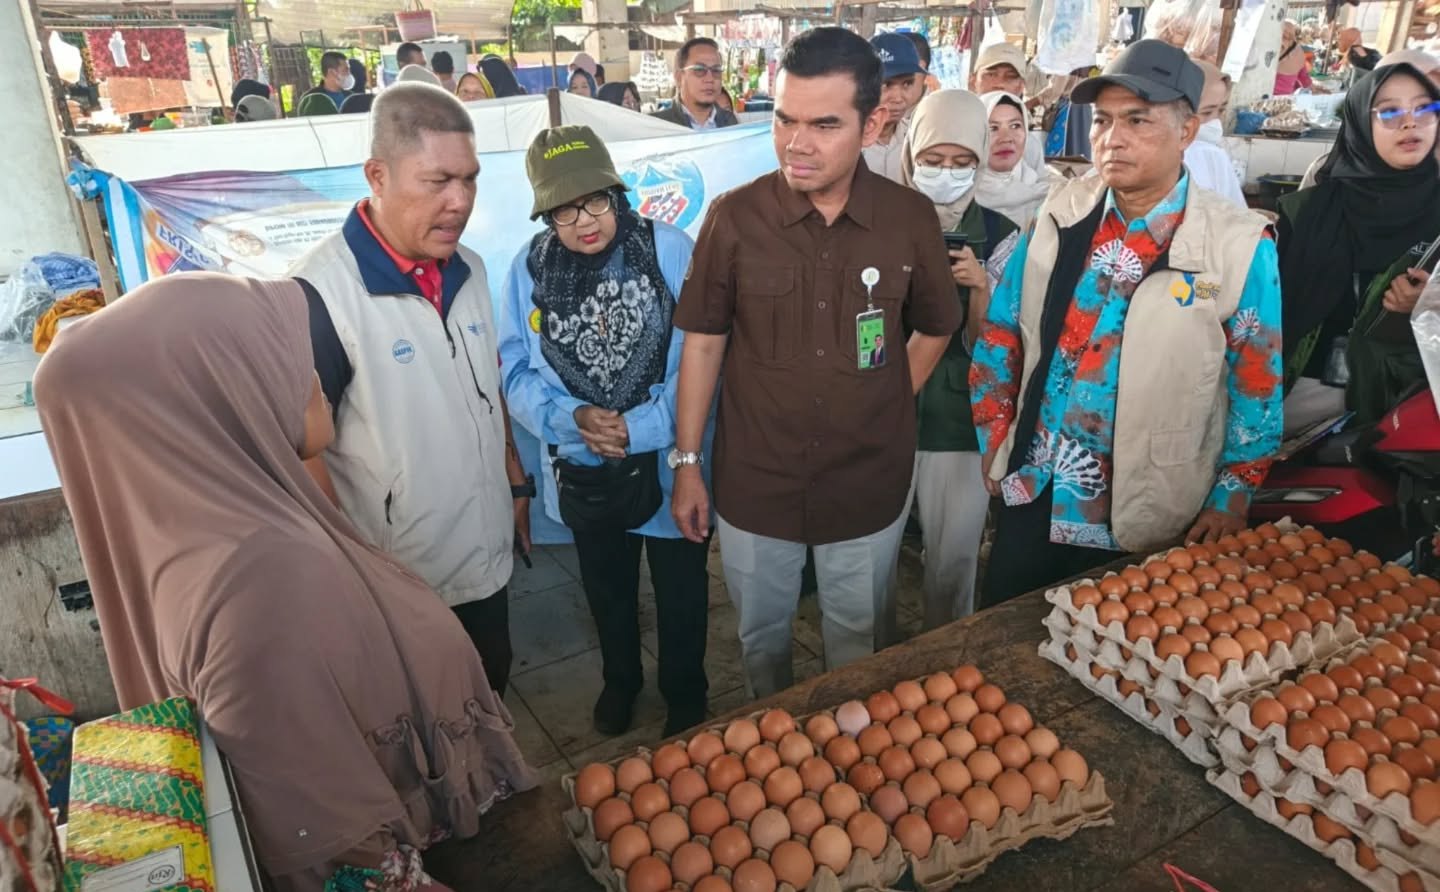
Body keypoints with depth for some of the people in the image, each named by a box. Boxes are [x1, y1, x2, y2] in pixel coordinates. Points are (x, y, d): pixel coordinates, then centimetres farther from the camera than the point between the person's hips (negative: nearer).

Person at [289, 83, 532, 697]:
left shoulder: (468, 268, 1)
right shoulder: (321, 293, -22)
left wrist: (515, 482, 15)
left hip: (486, 553, 6)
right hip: (396, 579, -6)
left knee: (492, 690, 25)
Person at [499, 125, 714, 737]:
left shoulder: (671, 251, -15)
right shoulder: (530, 267, -7)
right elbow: (517, 373, -4)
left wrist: (637, 427, -23)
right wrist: (573, 417, -21)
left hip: (667, 463, -2)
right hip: (584, 467, 3)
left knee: (680, 591, 17)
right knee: (607, 588, 25)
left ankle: (685, 695, 44)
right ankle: (620, 680, 53)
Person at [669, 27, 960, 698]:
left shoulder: (911, 218, -8)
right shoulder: (734, 216, -11)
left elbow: (935, 328, 8)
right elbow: (703, 342, -4)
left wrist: (884, 413, 2)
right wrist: (687, 464, -2)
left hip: (868, 486, 1)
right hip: (753, 485, 0)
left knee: (857, 641, 21)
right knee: (762, 636, 21)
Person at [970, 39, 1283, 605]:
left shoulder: (1239, 245, -11)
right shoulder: (1060, 214, -2)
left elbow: (1257, 385, -5)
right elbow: (1000, 336, 4)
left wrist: (1231, 498, -4)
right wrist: (992, 446, 3)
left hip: (1150, 523, -3)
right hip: (1032, 501, 3)